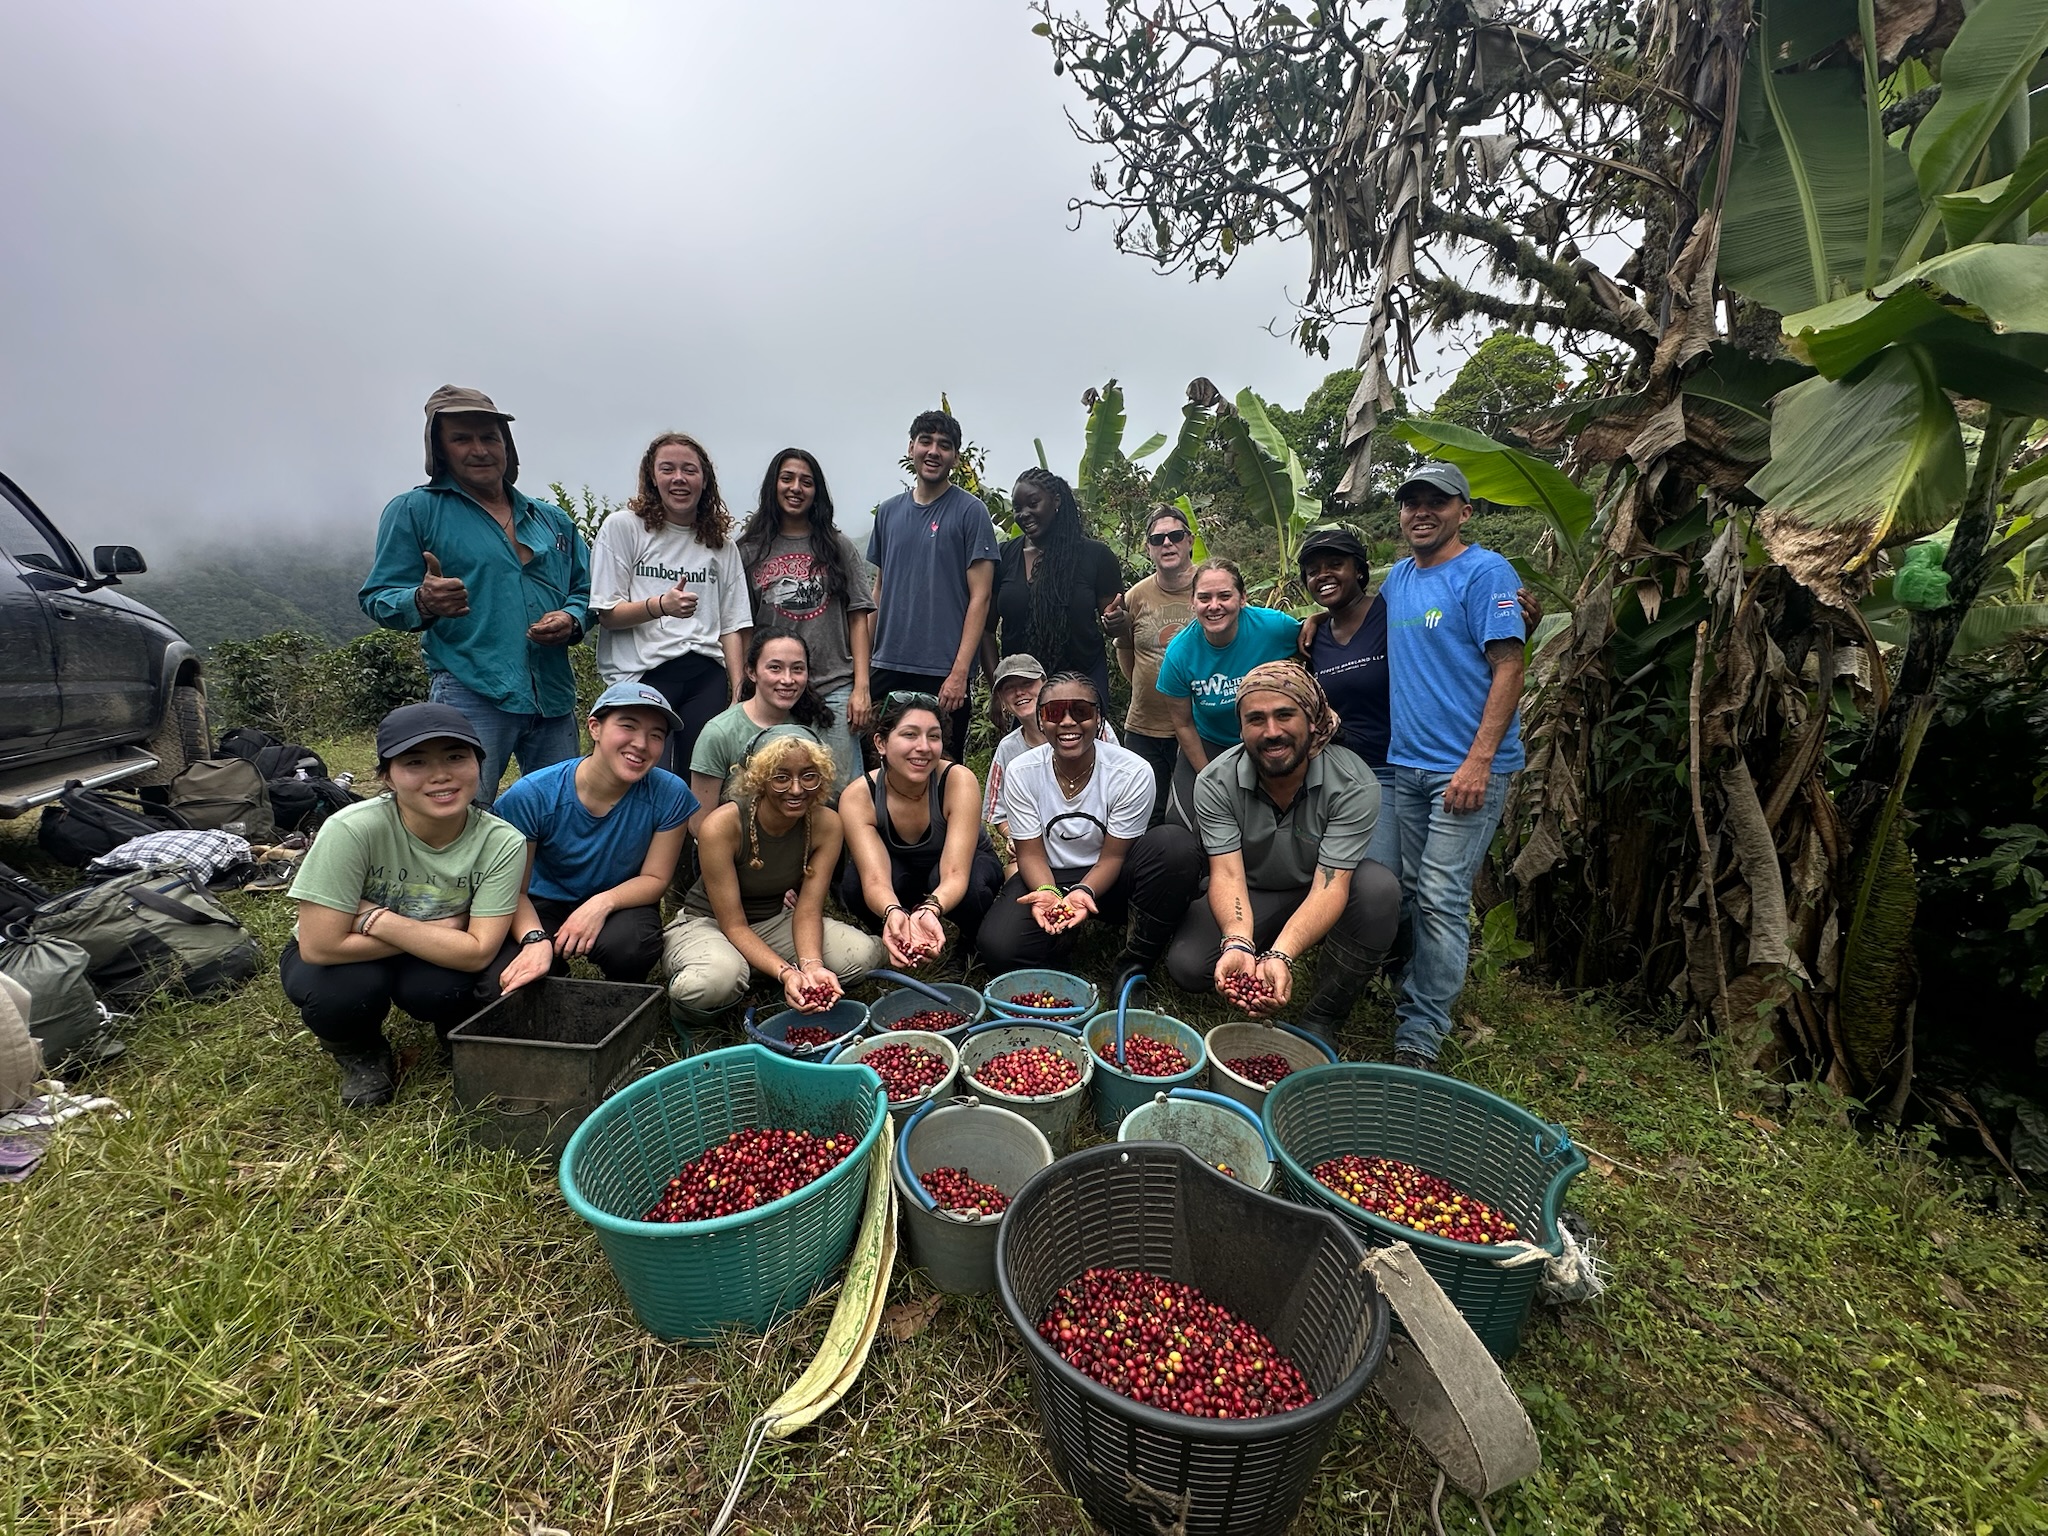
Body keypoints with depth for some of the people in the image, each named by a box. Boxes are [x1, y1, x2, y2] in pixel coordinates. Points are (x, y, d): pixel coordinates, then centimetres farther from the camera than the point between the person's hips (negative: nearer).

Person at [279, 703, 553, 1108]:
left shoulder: (501, 842, -25)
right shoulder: (352, 830, -30)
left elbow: (478, 953, -24)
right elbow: (320, 946, -28)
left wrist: (375, 919, -30)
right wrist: (441, 932, -25)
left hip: (434, 965, 1)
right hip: (344, 959, -1)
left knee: (499, 974, -30)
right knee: (346, 988, -34)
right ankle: (358, 1054, 3)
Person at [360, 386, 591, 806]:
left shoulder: (552, 519, 19)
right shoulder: (413, 510, 6)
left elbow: (586, 589, 22)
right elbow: (378, 597, 3)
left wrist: (571, 620, -1)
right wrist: (422, 602, -21)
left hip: (555, 697, 4)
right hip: (469, 695, -4)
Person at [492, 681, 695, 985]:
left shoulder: (669, 795, -21)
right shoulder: (530, 796, -22)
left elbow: (655, 879, -10)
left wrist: (603, 902, -30)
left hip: (621, 904, 0)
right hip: (546, 902, 1)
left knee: (628, 946, -34)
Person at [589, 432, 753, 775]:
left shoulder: (721, 544, 15)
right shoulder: (623, 527, 5)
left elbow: (732, 625, 12)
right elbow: (606, 614, -1)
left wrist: (739, 690, 2)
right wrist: (660, 605, -19)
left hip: (707, 676, 3)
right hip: (642, 672, -3)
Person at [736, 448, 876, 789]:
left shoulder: (836, 546, 10)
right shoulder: (750, 550, 9)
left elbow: (858, 617, 5)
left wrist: (862, 687, -4)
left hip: (835, 688, 0)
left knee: (841, 791, -1)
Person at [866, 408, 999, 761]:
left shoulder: (970, 512, -2)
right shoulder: (889, 511, 12)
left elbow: (980, 596, -7)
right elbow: (879, 590, 17)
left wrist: (960, 672, -14)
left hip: (943, 673, -4)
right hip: (888, 667, 5)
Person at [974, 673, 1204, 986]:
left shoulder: (1133, 772, -18)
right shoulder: (1021, 772, -12)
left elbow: (1112, 856, -13)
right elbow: (1031, 853, -8)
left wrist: (1084, 891, -33)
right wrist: (1046, 892, -30)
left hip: (1106, 878, 0)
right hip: (1048, 877, 1)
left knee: (1178, 848, -31)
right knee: (997, 948, -28)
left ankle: (1134, 963, -13)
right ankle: (1065, 935, 7)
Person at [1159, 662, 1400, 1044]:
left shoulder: (1355, 784, -25)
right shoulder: (1215, 783, -20)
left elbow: (1330, 886, -31)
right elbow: (1227, 874, -27)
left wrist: (1280, 955, -48)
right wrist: (1238, 944, -48)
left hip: (1322, 899, 0)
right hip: (1251, 898, 0)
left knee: (1378, 886, -33)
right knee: (1186, 965, -24)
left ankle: (1321, 1019, -14)